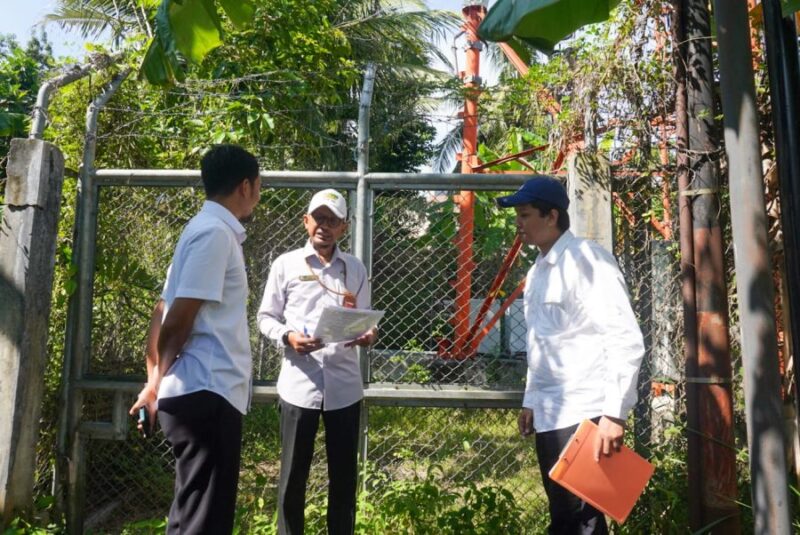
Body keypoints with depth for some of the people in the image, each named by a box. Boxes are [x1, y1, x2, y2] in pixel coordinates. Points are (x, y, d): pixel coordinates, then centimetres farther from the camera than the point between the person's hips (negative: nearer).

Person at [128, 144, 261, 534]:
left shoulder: (209, 229, 17)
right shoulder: (215, 232, -12)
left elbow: (166, 312, 17)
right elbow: (179, 318, -17)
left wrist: (156, 381, 18)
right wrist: (157, 383, -1)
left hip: (207, 392, 10)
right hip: (205, 393, -10)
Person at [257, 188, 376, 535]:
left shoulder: (356, 269, 10)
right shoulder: (286, 264, 3)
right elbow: (266, 317, 5)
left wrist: (368, 335, -9)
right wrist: (288, 336, -15)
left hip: (344, 384, 2)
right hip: (299, 383, -2)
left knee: (344, 473, 12)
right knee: (293, 472, 8)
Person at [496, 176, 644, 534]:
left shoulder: (586, 259, -11)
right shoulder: (536, 272, 14)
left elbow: (626, 340, -18)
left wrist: (613, 412, -23)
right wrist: (531, 400, 20)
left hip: (585, 414, -8)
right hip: (549, 415, 8)